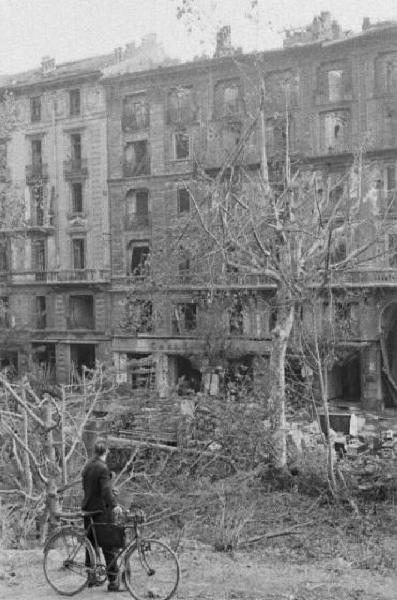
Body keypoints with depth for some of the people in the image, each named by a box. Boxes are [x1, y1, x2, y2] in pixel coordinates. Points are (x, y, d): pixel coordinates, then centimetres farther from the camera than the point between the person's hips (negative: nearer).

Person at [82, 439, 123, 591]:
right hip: (102, 510, -9)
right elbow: (106, 489, -27)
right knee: (109, 546, -6)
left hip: (88, 509, 9)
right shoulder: (102, 468, -15)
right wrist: (114, 505, -36)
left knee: (91, 544, 15)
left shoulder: (87, 466, 12)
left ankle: (91, 578, 22)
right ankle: (113, 582, -6)